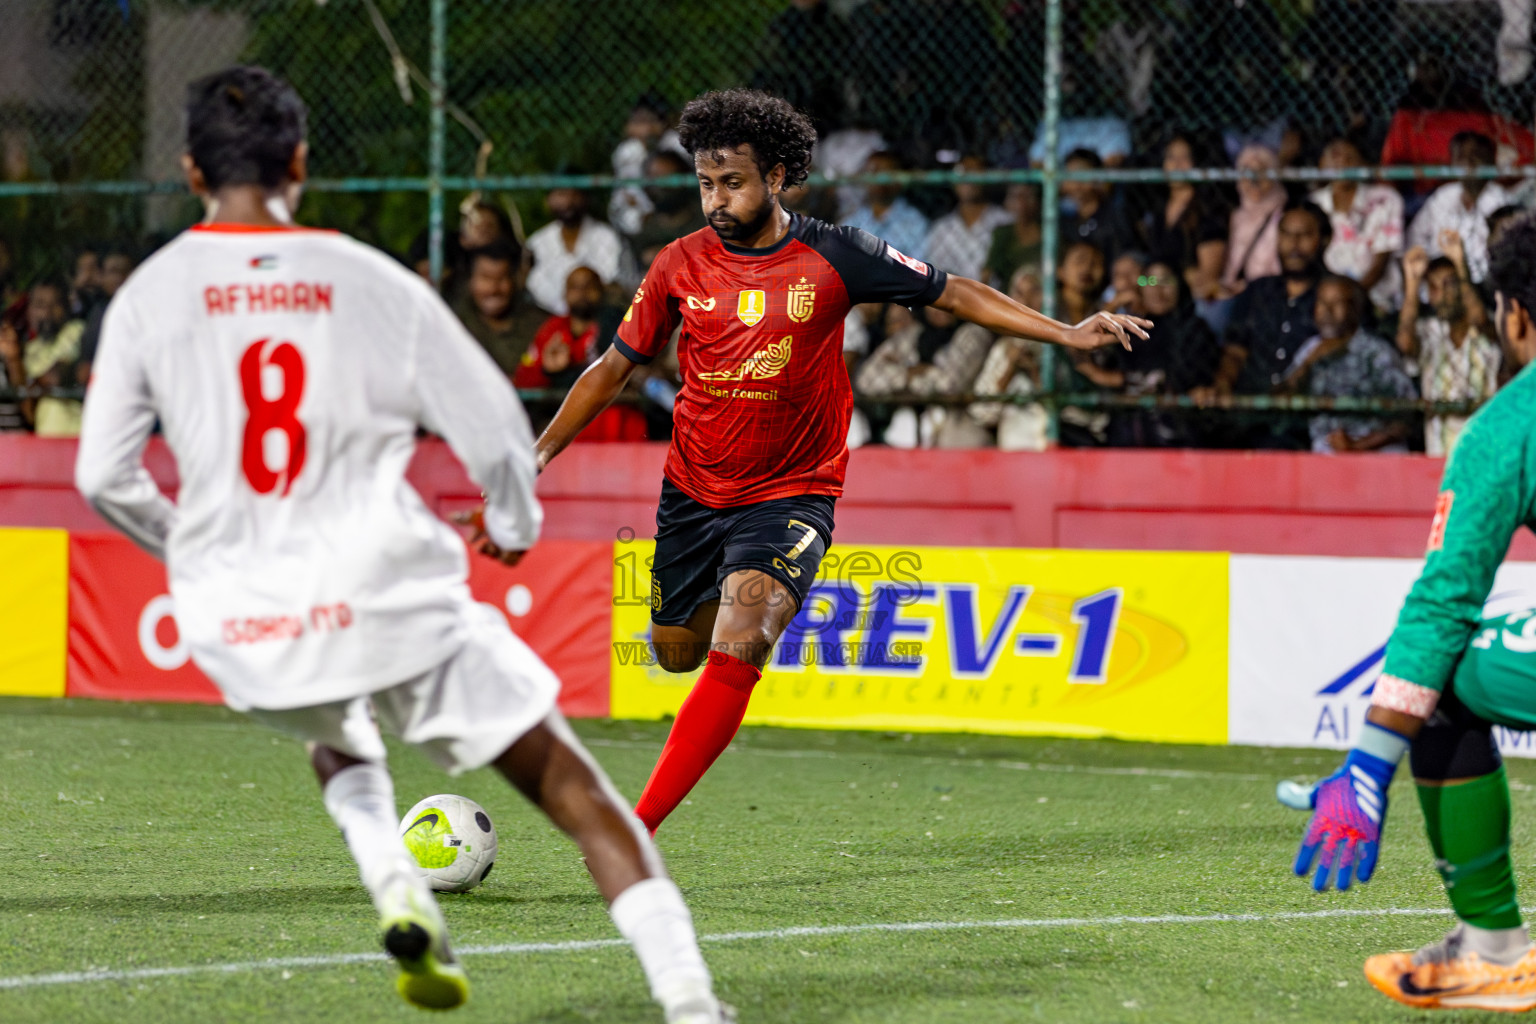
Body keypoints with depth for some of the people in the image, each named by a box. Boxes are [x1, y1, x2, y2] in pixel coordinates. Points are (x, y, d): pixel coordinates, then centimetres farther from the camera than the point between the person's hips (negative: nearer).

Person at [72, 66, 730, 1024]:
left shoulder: (150, 293, 4)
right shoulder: (375, 281, 1)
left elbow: (103, 476, 5)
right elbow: (497, 429, 3)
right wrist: (515, 522, 24)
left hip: (239, 626, 3)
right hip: (392, 599, -2)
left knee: (336, 736, 37)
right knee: (572, 786, 5)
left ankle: (397, 891, 11)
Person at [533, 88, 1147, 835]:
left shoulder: (832, 257, -10)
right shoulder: (681, 266, -4)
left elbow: (953, 294, -1)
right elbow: (613, 368, 7)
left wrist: (1067, 333, -9)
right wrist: (537, 455, 2)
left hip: (790, 493, -3)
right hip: (692, 491, 4)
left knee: (736, 648, -24)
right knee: (677, 652, 14)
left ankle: (637, 828, -25)